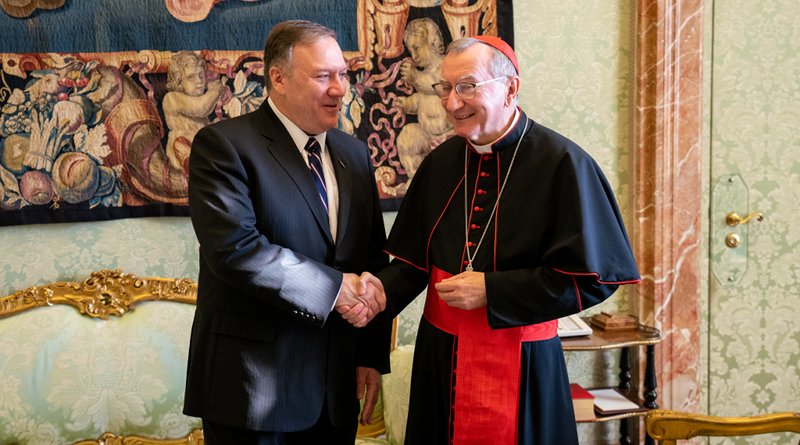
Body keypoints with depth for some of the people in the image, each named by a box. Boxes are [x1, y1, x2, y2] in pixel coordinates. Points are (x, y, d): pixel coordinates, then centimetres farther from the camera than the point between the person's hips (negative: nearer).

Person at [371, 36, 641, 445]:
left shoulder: (561, 163, -14)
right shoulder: (439, 163, 4)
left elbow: (592, 277, -16)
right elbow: (415, 259, 9)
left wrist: (491, 291, -17)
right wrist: (382, 290, -12)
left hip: (520, 364, -5)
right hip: (439, 355, 5)